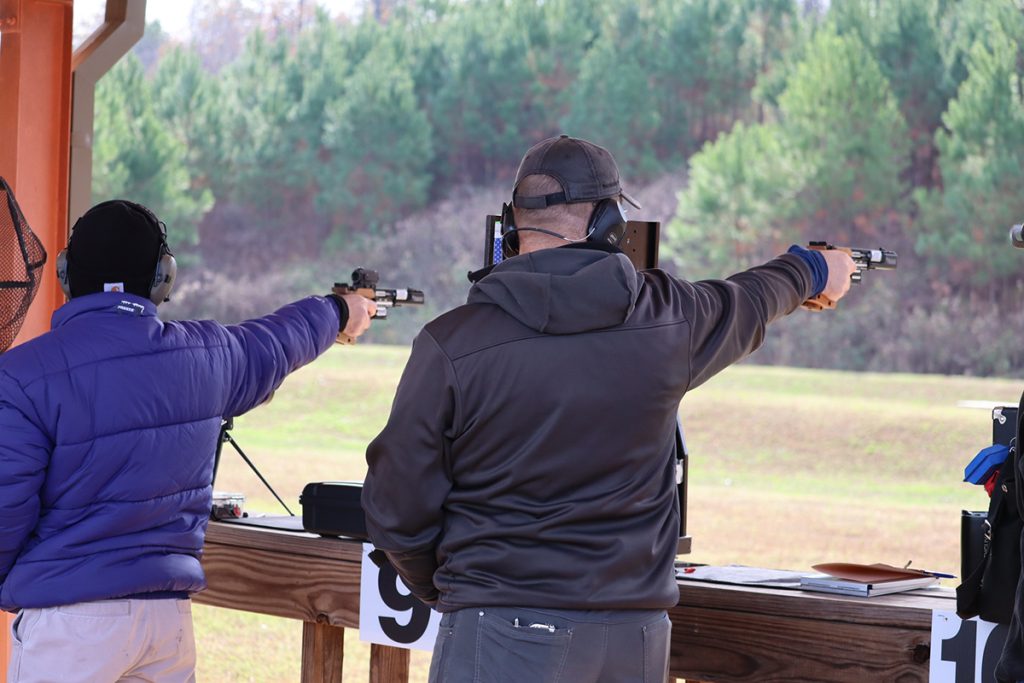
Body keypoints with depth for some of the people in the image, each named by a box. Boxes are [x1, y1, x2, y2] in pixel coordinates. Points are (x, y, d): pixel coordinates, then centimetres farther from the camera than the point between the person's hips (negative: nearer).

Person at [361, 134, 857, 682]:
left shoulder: (451, 345, -10)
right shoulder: (668, 319, -1)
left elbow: (398, 513, -4)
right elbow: (751, 301, 23)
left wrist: (439, 588, 17)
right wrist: (813, 270, 47)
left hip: (504, 637, -3)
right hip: (636, 635, 4)